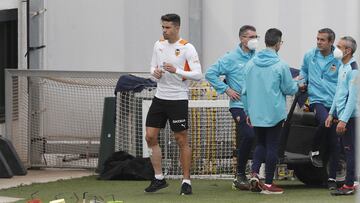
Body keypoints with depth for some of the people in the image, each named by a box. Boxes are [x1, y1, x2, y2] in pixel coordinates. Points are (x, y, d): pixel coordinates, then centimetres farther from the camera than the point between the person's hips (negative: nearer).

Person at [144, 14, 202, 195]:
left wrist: (176, 71, -25)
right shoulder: (159, 45, 7)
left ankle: (186, 181, 8)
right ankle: (159, 179, 13)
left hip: (178, 100, -6)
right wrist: (155, 72, -5)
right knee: (150, 137, 2)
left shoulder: (187, 48, -11)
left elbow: (198, 75, -15)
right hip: (160, 97, 6)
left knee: (182, 141, -1)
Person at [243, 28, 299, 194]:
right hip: (274, 113, -4)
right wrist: (297, 84, 18)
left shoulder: (251, 64, 2)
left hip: (255, 114, 4)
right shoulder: (281, 65, -12)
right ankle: (268, 184, 9)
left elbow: (245, 90, 7)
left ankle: (254, 173, -2)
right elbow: (289, 89, -5)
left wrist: (248, 112, 16)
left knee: (261, 144, 18)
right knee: (272, 146, 5)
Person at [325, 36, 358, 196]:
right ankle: (350, 184, 16)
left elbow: (353, 97, -19)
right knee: (348, 151, 11)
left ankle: (349, 185, -4)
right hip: (342, 117, 9)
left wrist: (343, 120, -21)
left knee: (350, 151, -6)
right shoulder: (342, 67, 15)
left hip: (350, 117, -9)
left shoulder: (353, 69, -14)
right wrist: (332, 114, 19)